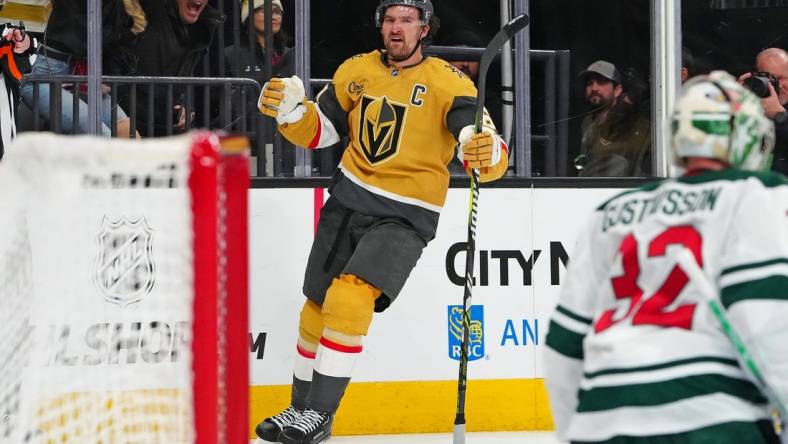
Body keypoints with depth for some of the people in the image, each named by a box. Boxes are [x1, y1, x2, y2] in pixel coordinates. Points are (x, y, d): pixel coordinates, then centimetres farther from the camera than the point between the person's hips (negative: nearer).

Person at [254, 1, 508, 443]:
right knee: (317, 309, 11)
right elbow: (318, 131, 11)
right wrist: (289, 111, -9)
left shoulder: (448, 82, -12)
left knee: (350, 296, -23)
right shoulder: (357, 71, 4)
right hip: (348, 201, 6)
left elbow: (490, 157, -20)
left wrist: (488, 152, -44)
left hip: (405, 217, -6)